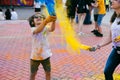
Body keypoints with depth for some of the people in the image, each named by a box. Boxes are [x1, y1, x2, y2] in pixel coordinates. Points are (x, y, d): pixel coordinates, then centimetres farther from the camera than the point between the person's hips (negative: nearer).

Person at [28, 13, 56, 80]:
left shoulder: (45, 28, -4)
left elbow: (52, 29, -27)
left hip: (45, 55, 3)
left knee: (48, 73, 15)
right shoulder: (34, 29, -14)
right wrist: (46, 21, -57)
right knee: (33, 74, 13)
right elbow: (38, 30, -39)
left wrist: (53, 21, -49)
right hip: (35, 56, -3)